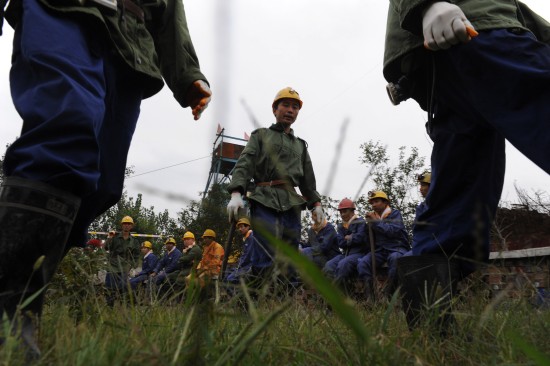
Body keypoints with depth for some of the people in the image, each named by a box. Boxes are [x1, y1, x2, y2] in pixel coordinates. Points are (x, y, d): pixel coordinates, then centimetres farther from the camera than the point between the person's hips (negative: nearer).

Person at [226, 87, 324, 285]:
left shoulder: (300, 145, 29)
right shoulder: (260, 135, 16)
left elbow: (308, 179, 26)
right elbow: (244, 165, 2)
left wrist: (315, 203, 11)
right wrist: (236, 193, -15)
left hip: (292, 203, 4)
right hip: (265, 200, -4)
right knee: (268, 256, -16)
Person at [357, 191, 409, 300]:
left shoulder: (395, 214, 3)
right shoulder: (373, 216, 15)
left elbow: (393, 231, -17)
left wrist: (375, 221, -13)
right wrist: (369, 225, -1)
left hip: (397, 248, -4)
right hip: (380, 250, 4)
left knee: (395, 258, -39)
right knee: (362, 263, -23)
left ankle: (389, 293, -31)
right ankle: (369, 296, -28)